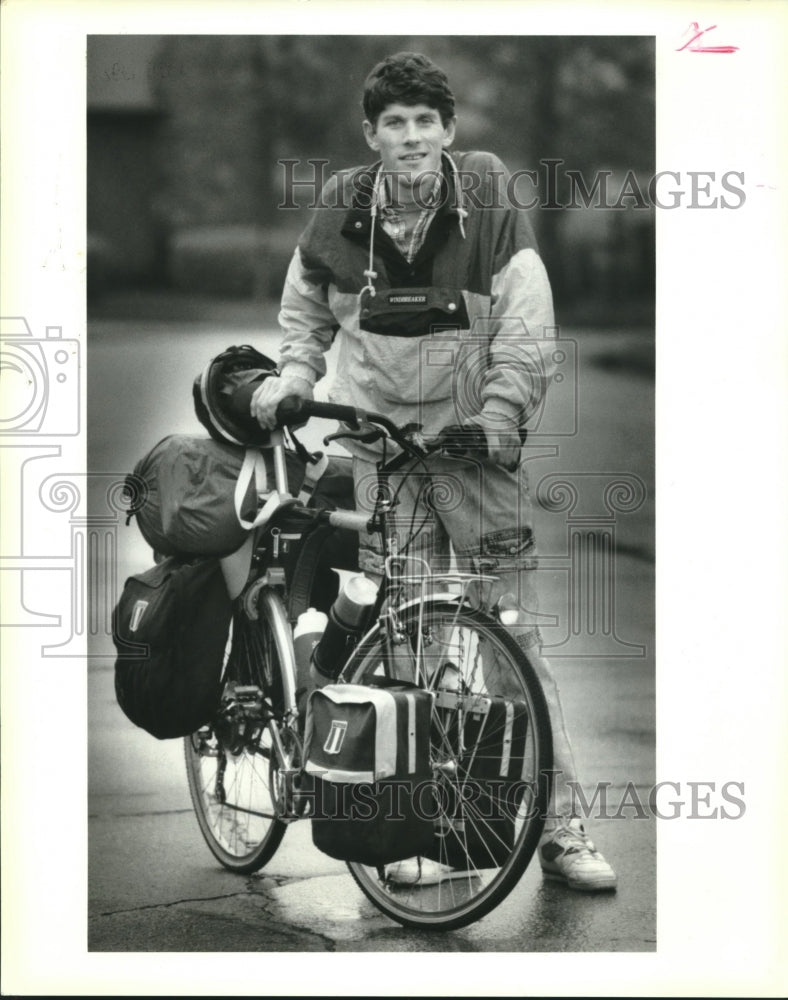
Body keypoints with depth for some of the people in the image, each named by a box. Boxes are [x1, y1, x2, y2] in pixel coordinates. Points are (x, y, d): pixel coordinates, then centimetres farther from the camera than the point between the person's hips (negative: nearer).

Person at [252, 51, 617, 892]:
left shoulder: (490, 214, -5)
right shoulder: (339, 221, 2)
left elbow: (527, 334, -9)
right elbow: (304, 315, 20)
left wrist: (497, 419, -21)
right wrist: (290, 377, 4)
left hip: (475, 448, -2)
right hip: (379, 450, 2)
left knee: (515, 635, -3)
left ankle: (559, 829, 2)